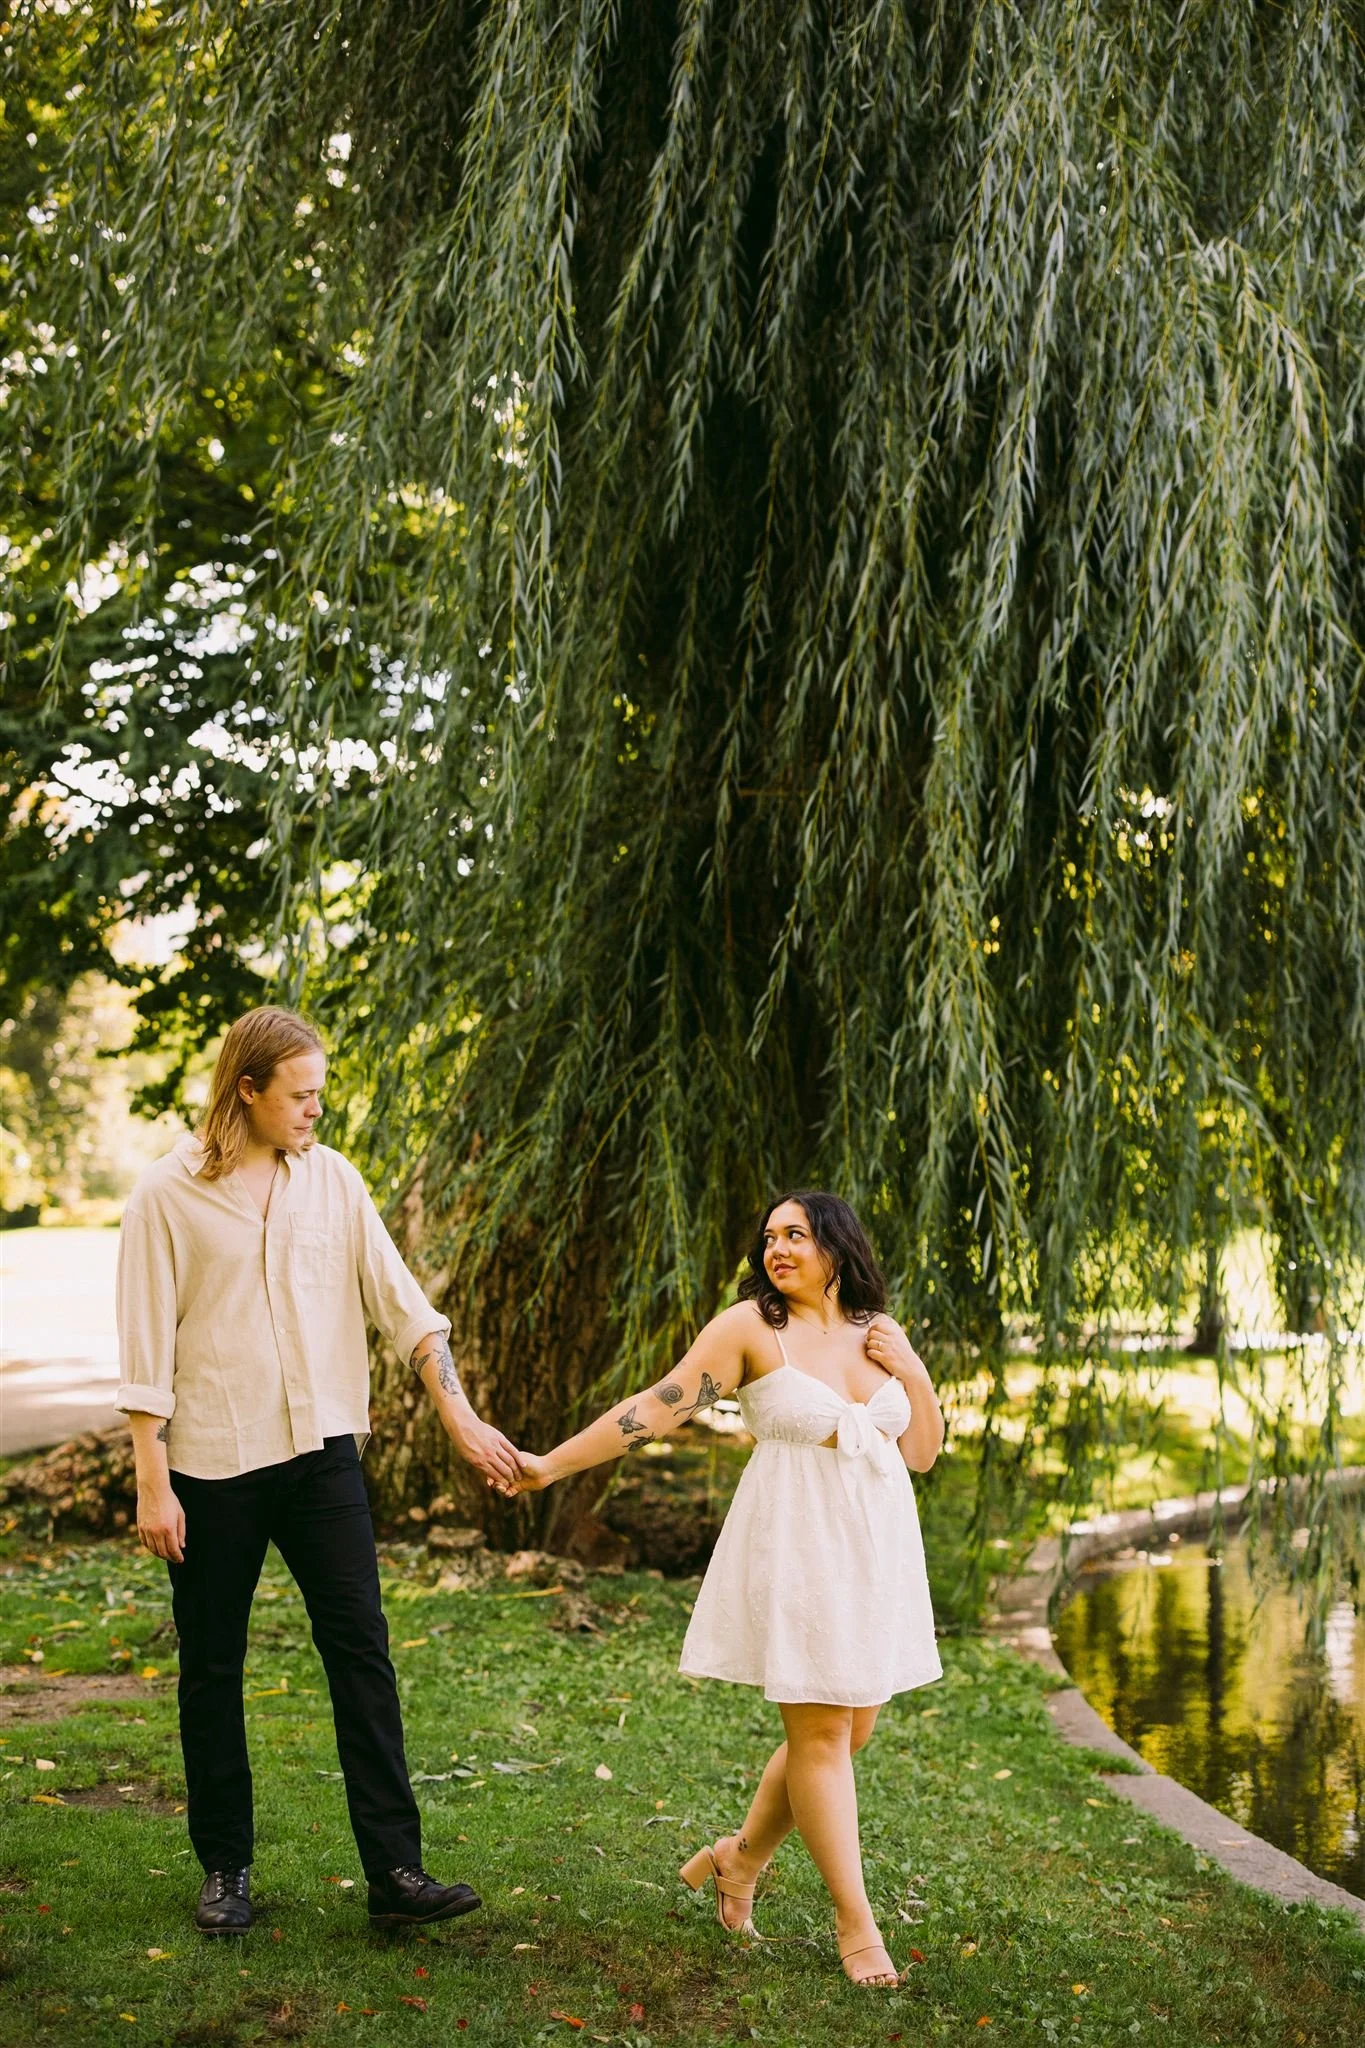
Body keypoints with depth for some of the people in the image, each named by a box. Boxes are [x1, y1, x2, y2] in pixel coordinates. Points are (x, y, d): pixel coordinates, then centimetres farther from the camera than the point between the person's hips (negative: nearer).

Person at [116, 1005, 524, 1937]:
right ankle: (226, 1868, 23)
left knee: (362, 1652, -2)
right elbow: (147, 1350, -6)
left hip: (320, 1449, 3)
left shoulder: (332, 1179, 4)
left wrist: (462, 1417, -1)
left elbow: (403, 1303, 4)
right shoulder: (168, 1194, -6)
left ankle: (396, 1871, 2)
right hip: (213, 1462, -3)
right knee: (213, 1668, 8)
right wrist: (153, 1483, -8)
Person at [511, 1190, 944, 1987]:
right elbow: (658, 1407, -9)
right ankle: (858, 1928, 9)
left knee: (849, 1734, 10)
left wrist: (916, 1376, -4)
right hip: (798, 1551, -5)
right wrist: (552, 1465, -13)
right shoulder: (752, 1327, -7)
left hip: (877, 1553, 6)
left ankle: (739, 1859, 31)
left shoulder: (880, 1332, 8)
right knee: (820, 1734, -3)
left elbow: (922, 1454, 12)